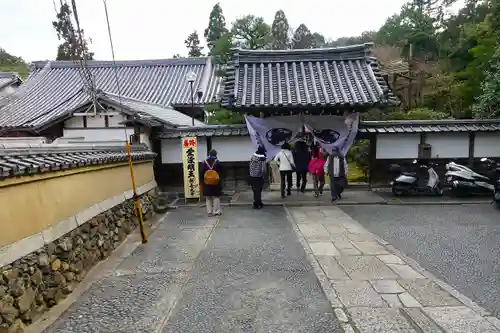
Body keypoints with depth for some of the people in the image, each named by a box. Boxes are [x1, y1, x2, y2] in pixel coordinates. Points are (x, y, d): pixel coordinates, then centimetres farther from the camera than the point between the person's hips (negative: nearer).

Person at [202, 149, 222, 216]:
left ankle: (209, 212, 12)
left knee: (208, 198, 11)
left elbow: (202, 172, -1)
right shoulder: (217, 162, -8)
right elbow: (220, 172, -8)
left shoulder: (205, 162, -1)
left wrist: (203, 180, 6)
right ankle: (216, 211, 7)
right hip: (216, 182, -2)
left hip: (207, 182, 2)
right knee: (216, 197, 6)